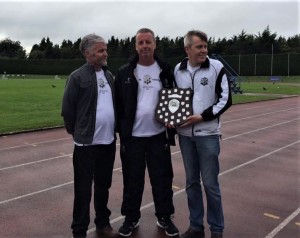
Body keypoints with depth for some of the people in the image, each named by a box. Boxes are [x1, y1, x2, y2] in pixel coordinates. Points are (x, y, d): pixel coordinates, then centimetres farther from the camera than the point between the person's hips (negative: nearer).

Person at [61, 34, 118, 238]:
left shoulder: (109, 75, 9)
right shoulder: (77, 77, -9)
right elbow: (67, 109, -6)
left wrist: (112, 130, 13)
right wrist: (77, 132, 3)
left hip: (108, 141, 5)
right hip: (87, 143, -5)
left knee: (103, 185, 17)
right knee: (83, 189, 5)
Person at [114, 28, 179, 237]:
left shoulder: (166, 71, 4)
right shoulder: (124, 73, 1)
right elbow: (118, 103, 2)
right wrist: (121, 129, -4)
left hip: (158, 136, 1)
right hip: (132, 137, 0)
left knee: (162, 179, 10)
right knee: (132, 180, 11)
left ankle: (165, 217, 28)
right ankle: (131, 218, 28)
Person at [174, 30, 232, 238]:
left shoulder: (216, 67, -4)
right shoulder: (178, 69, 6)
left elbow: (226, 99, -6)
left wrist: (203, 116, -16)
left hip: (208, 134, -3)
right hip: (185, 134, 4)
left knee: (210, 183, 2)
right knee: (192, 182, 12)